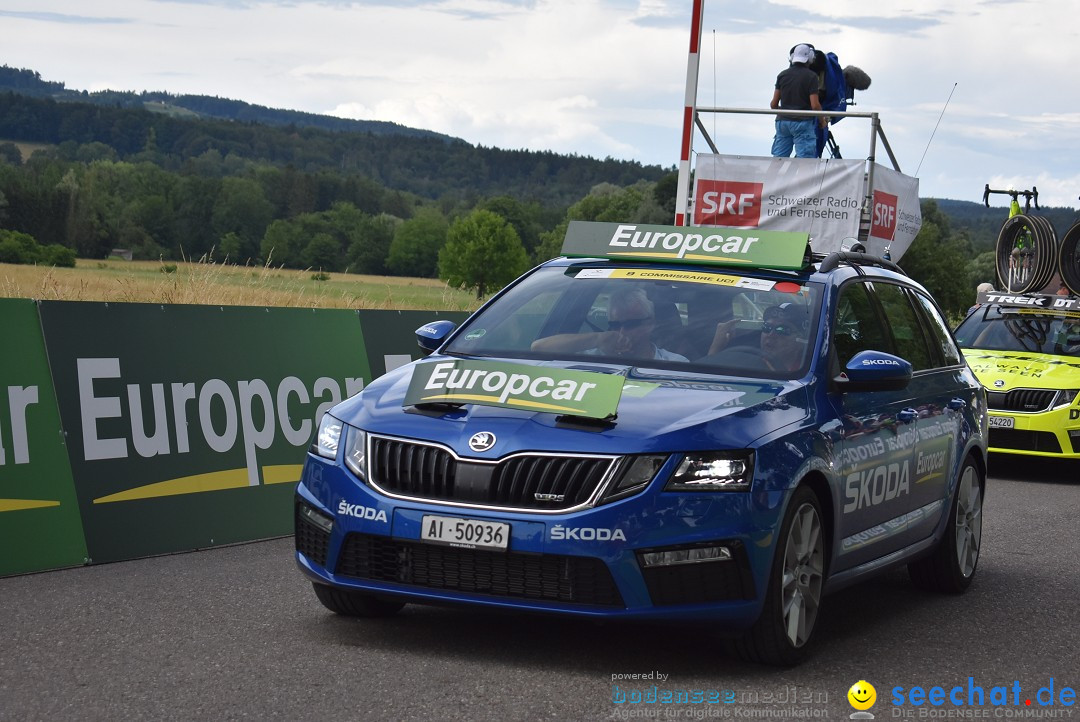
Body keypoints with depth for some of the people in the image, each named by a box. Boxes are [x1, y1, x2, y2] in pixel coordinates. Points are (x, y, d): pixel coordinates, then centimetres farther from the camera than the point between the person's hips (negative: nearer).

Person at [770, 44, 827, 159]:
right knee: (804, 159, -4)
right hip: (802, 122, -4)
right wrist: (823, 120, 8)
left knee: (778, 158, 5)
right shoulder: (811, 76, -6)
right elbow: (815, 105, -10)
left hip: (783, 120, 4)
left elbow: (773, 104, 7)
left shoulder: (782, 75, 7)